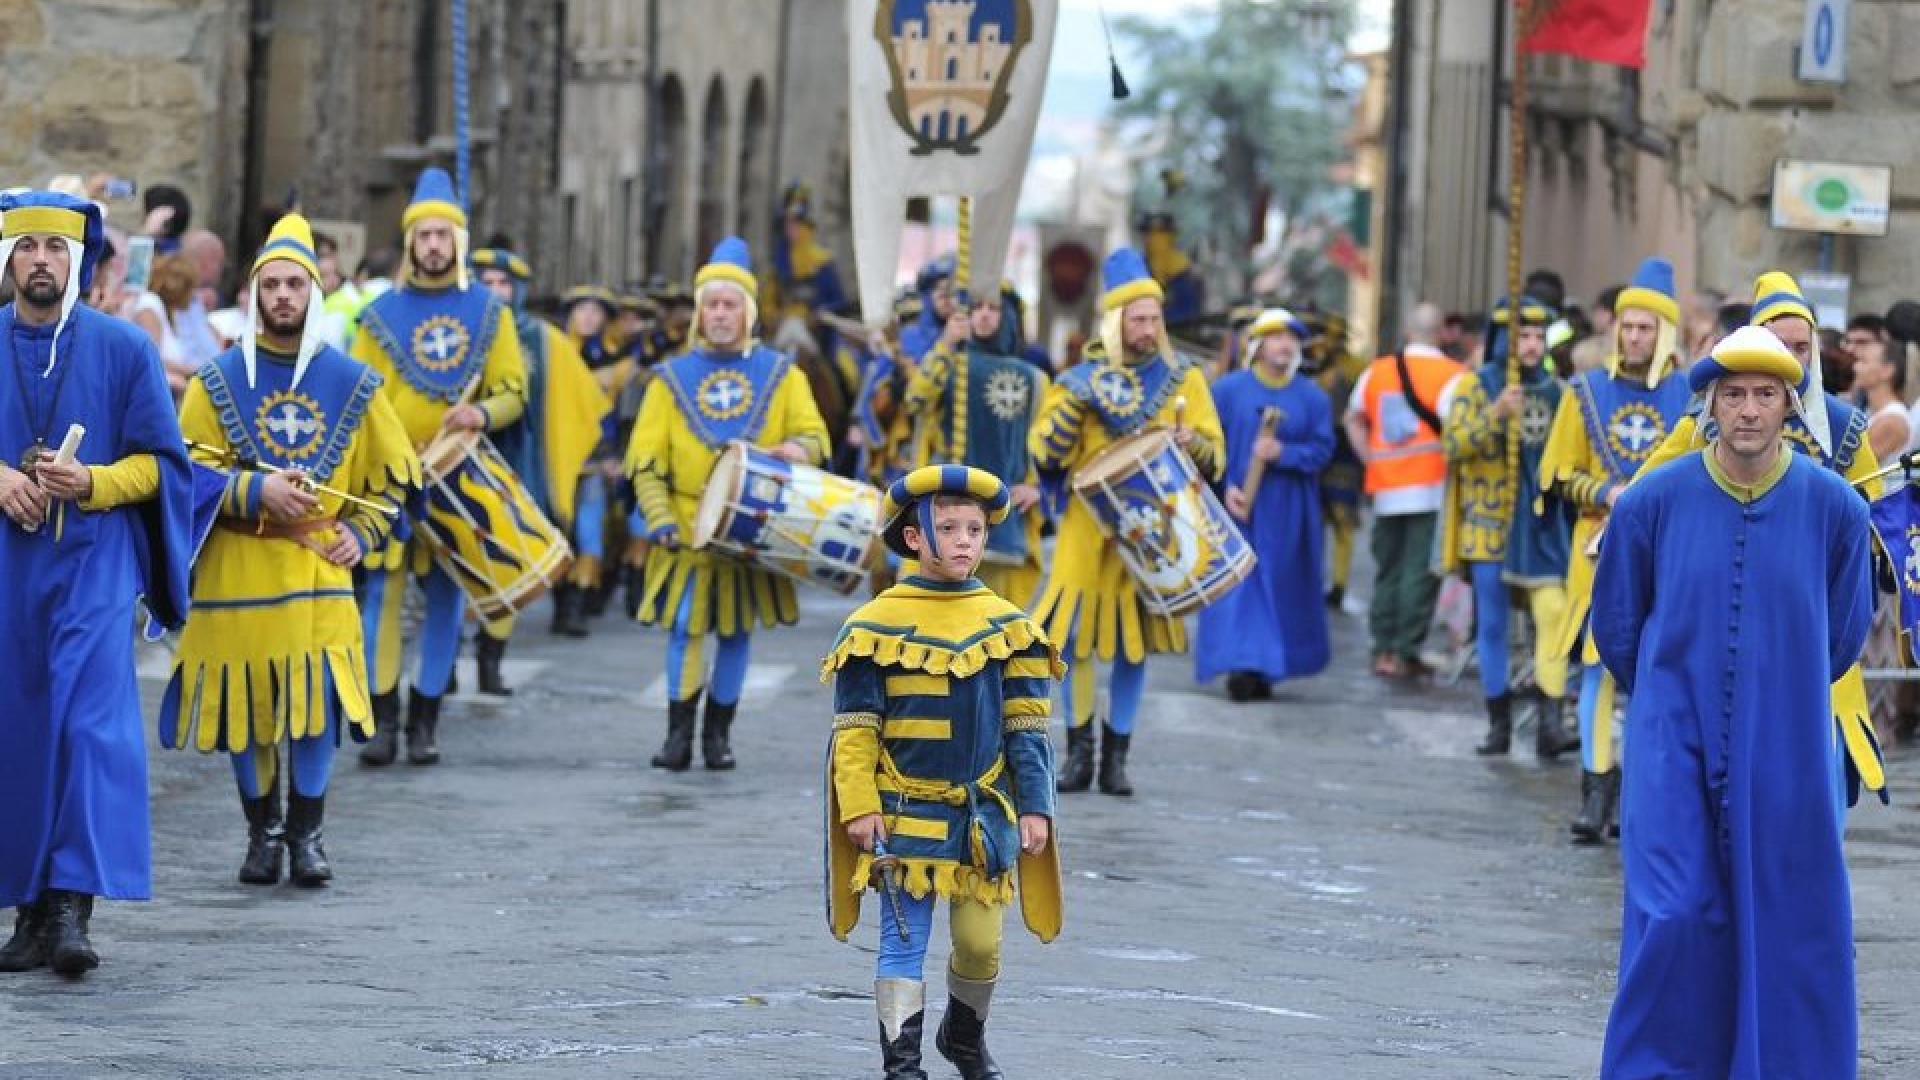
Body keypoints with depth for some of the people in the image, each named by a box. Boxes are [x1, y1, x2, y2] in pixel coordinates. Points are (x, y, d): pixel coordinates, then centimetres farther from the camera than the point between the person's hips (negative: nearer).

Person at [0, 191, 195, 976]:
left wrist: (93, 482, -14)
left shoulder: (124, 349, 2)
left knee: (90, 721, -15)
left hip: (92, 563, -2)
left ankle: (74, 904, -18)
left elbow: (159, 462, 4)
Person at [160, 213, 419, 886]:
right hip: (236, 571, 0)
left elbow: (396, 475, 15)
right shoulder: (217, 381, 1)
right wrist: (255, 490, -16)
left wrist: (360, 532, 1)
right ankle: (262, 831, 17)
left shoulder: (352, 384, 5)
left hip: (318, 568, 0)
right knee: (245, 703, 3)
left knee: (317, 702, -9)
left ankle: (305, 834, 5)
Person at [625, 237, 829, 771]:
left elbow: (814, 433, 3)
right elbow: (645, 456, -1)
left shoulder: (780, 374, 5)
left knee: (738, 629, 5)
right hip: (689, 527, -1)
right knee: (685, 627, -6)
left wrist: (798, 448, -22)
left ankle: (719, 732, 16)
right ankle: (679, 732, 1)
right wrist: (658, 516, -14)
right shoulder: (672, 377, 3)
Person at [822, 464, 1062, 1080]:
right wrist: (860, 807, -10)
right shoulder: (876, 625, -5)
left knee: (980, 941, 9)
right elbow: (854, 728, -4)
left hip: (984, 816, 3)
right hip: (904, 815, -3)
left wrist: (1035, 807, 1)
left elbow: (1027, 727, 7)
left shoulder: (1007, 627, 4)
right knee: (904, 942, -3)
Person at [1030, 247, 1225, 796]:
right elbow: (1044, 452, -3)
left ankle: (1116, 756, 12)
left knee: (1133, 642, 3)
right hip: (1089, 528, 0)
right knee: (1074, 636, -3)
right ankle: (1079, 750, 9)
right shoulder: (1083, 379, 3)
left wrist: (1192, 444, -16)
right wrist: (1075, 405, -16)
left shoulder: (1184, 379, 4)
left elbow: (1215, 457, 6)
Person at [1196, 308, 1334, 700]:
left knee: (1282, 586, 2)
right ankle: (1241, 665, -10)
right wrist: (1225, 487, -13)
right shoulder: (1228, 389, 2)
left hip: (1287, 513, 1)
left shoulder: (1312, 398, 4)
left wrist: (1283, 453, -18)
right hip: (1237, 506, -1)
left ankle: (1267, 667, 10)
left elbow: (1322, 448, -1)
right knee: (1237, 586, -7)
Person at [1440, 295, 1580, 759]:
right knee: (1492, 625, 4)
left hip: (1541, 523, 2)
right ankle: (1499, 723, 15)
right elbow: (1453, 445, -12)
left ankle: (1551, 724, -18)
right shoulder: (1478, 385, 0)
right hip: (1490, 523, -2)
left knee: (1553, 614, -14)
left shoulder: (1555, 390, 9)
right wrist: (1495, 414, -25)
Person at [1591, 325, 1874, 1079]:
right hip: (1676, 741, -1)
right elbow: (1615, 622, 9)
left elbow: (1844, 630, 11)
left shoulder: (1834, 508, -5)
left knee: (1790, 928, 3)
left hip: (1786, 752, 1)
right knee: (1672, 919, -8)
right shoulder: (1653, 502, -6)